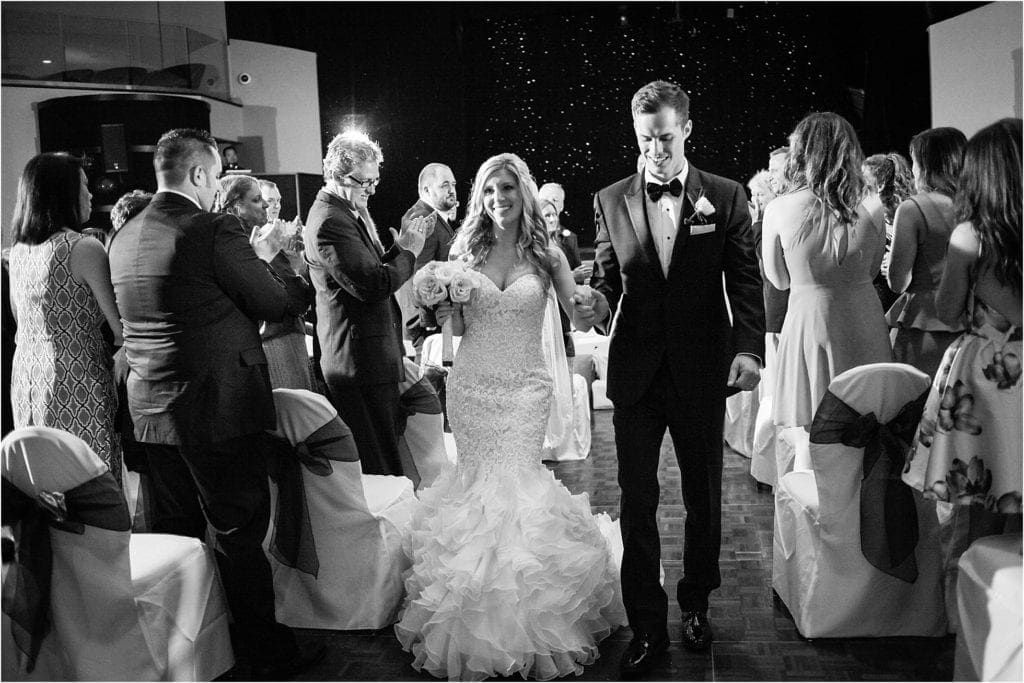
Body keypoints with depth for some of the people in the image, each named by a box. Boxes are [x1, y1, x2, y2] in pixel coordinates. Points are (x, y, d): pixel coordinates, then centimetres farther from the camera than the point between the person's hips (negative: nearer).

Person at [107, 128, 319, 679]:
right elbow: (276, 306, -11)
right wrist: (268, 262, 9)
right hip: (216, 406, -7)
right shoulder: (215, 231, -17)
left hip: (150, 407, 7)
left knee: (173, 530, 19)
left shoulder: (123, 237, 7)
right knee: (238, 533, 4)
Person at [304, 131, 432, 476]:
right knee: (378, 464, -4)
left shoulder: (353, 212, 14)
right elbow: (372, 285, -25)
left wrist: (401, 247, 4)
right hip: (362, 363, -11)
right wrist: (408, 251, -11)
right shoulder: (330, 221, -19)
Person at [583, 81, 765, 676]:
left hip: (703, 374, 0)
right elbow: (608, 281, 6)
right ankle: (647, 627, 16)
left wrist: (750, 347, -15)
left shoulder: (726, 197, 1)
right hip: (636, 374, 1)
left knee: (704, 498, 13)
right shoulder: (610, 201, 4)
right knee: (637, 502, 4)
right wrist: (596, 304, -17)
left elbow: (746, 280, -1)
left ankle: (696, 605, 34)